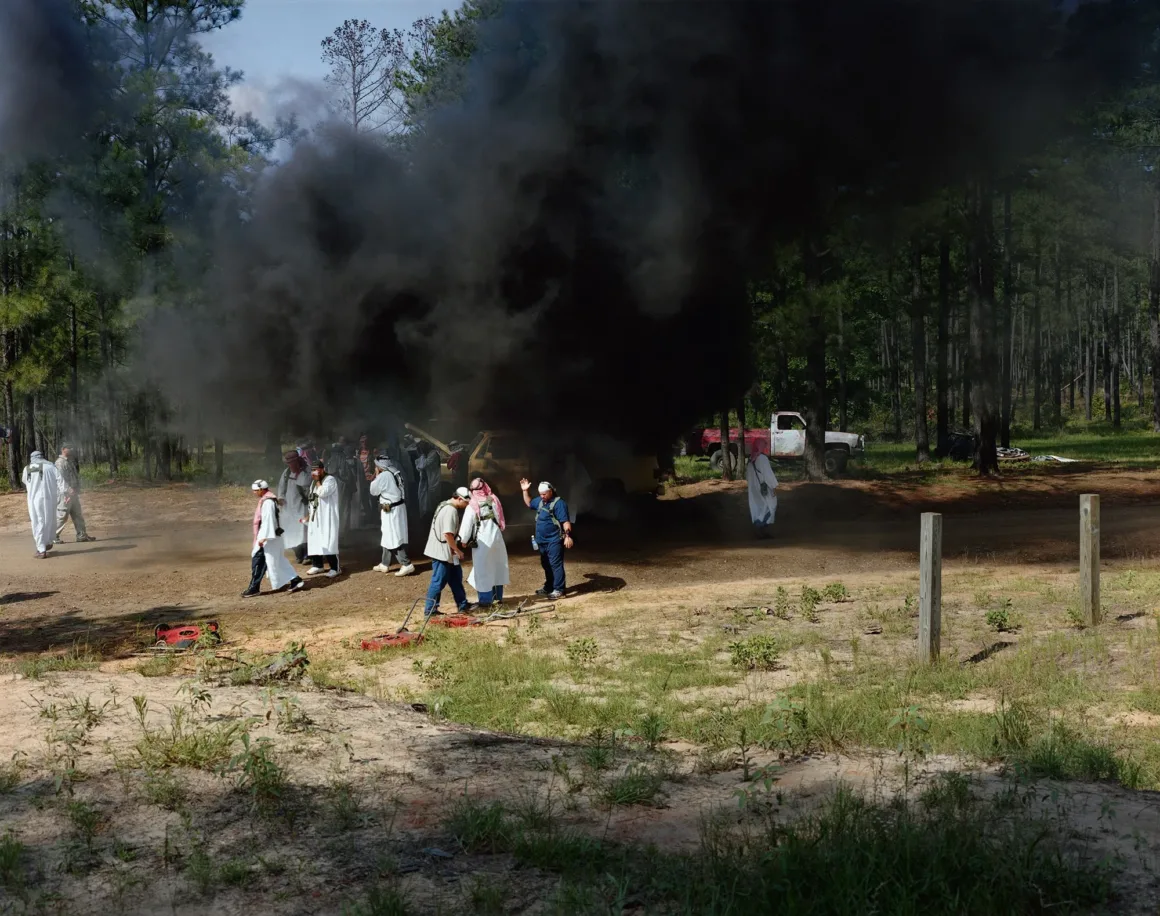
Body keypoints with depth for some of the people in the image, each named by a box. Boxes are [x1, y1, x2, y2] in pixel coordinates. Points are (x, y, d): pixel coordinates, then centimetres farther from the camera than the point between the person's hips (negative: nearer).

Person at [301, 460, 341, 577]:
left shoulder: (330, 480, -10)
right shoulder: (314, 483, 16)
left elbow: (323, 493, -25)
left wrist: (318, 480, -13)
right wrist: (309, 515, 17)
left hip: (327, 517, -8)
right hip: (315, 517, 8)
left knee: (328, 541, -12)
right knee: (314, 540, 8)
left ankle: (335, 568, -9)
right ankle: (317, 565, 19)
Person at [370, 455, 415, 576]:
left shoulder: (384, 476, -18)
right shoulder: (394, 473, 9)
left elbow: (373, 491, -6)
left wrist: (376, 476, 2)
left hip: (391, 510, -9)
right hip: (396, 508, 9)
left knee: (394, 538, -8)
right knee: (388, 537, 18)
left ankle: (406, 565, -13)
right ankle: (385, 564, 28)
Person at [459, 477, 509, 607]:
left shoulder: (473, 505, -12)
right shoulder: (494, 500, 2)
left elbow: (467, 524, -8)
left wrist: (464, 540, 5)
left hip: (482, 541, -5)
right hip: (496, 538, 5)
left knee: (483, 569, 0)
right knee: (497, 566, 16)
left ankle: (486, 599, 0)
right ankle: (498, 596, 23)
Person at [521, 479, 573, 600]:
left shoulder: (559, 503, -14)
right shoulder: (540, 501, 12)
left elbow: (565, 521, -20)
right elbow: (529, 503, 32)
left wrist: (568, 536, -27)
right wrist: (525, 491, 19)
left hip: (554, 541, -9)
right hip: (543, 541, 9)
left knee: (556, 564, -9)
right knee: (546, 565, 16)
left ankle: (558, 590, -9)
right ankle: (548, 587, 26)